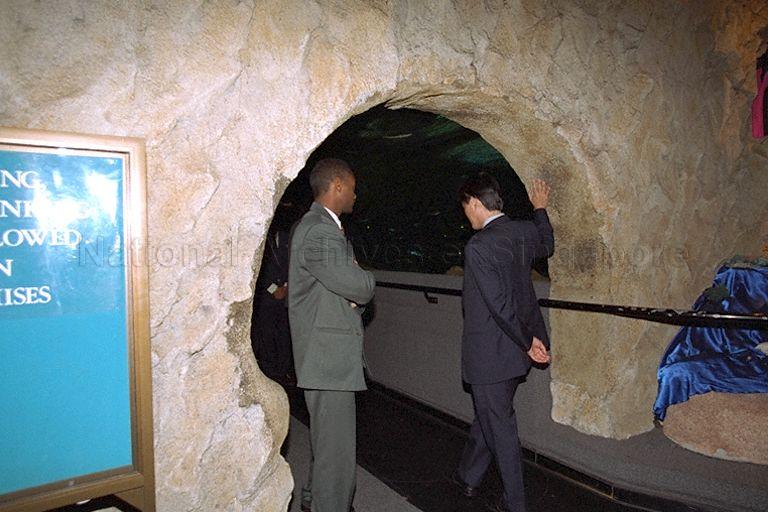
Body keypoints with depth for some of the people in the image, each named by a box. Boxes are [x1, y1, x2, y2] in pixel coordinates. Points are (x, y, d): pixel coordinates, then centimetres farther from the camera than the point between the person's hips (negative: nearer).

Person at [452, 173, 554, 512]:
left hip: (490, 354, -8)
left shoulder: (478, 246, -24)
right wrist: (540, 208, 35)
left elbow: (500, 305, -26)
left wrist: (528, 340, -13)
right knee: (488, 416, 23)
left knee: (500, 425, 9)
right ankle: (468, 477, 42)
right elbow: (546, 247, 24)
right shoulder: (524, 231, -1)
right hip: (515, 349, 8)